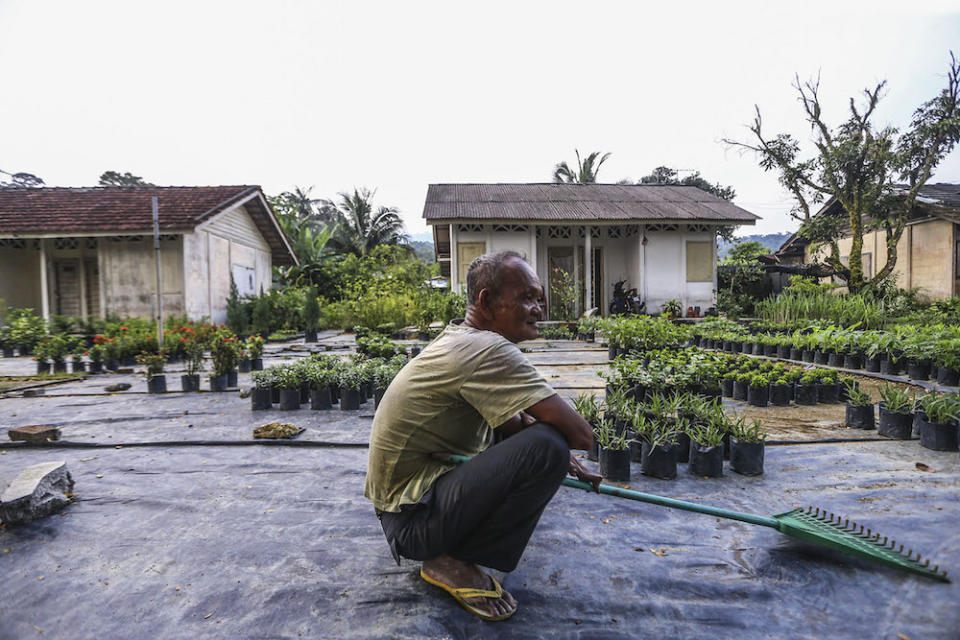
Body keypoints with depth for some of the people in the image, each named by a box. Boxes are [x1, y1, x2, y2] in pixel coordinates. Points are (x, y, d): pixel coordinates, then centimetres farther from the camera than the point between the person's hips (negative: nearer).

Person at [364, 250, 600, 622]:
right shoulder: (486, 349, -24)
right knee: (546, 447, -26)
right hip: (413, 518, -10)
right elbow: (580, 434, -25)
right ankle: (453, 562, -6)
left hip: (403, 492, 10)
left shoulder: (457, 338, 7)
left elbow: (510, 422, 14)